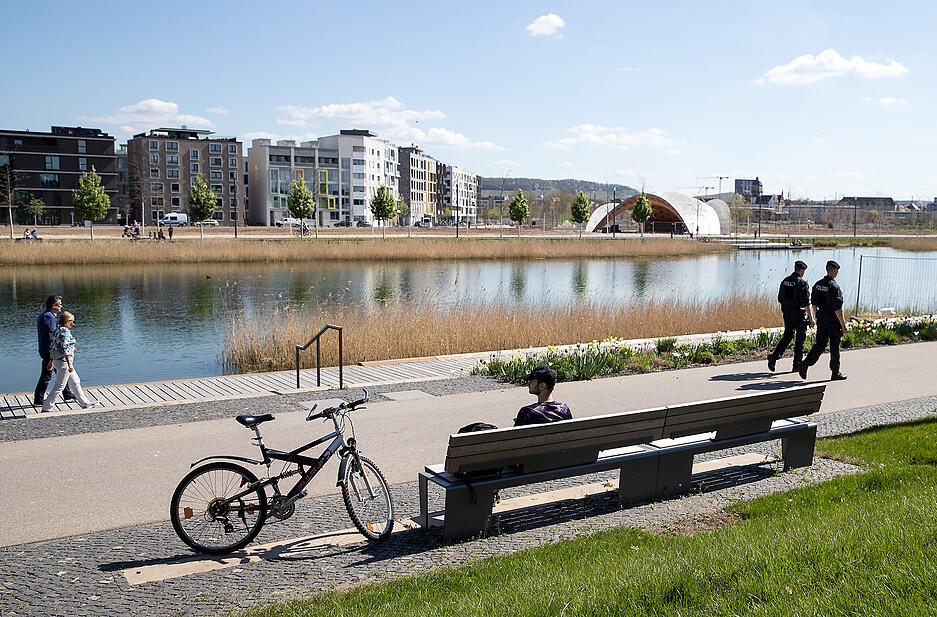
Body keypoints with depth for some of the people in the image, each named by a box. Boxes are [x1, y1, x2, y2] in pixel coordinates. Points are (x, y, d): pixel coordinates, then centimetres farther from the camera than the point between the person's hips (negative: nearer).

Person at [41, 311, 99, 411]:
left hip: (57, 360, 10)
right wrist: (70, 364, -24)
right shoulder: (65, 332, -18)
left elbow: (52, 348, 14)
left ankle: (85, 403, 24)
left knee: (75, 382, 17)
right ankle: (45, 408, 3)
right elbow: (65, 349, -24)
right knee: (59, 386, -2)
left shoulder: (57, 331, 10)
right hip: (64, 362, -10)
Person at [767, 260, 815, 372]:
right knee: (800, 339, 6)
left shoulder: (785, 281, 7)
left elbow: (780, 299, 14)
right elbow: (806, 303, -17)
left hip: (787, 314, 6)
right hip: (799, 315, -6)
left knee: (787, 336, 14)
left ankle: (774, 356, -5)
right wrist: (811, 318, -14)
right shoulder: (802, 283, -14)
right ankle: (797, 365, 11)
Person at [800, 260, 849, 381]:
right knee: (835, 347, 6)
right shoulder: (834, 286, -18)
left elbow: (813, 303, 14)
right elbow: (837, 308, -20)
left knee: (819, 344, 10)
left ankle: (806, 363, -9)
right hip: (833, 320, -6)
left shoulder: (817, 284, 5)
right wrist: (843, 325, -17)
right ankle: (835, 373, 16)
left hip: (821, 318, 6)